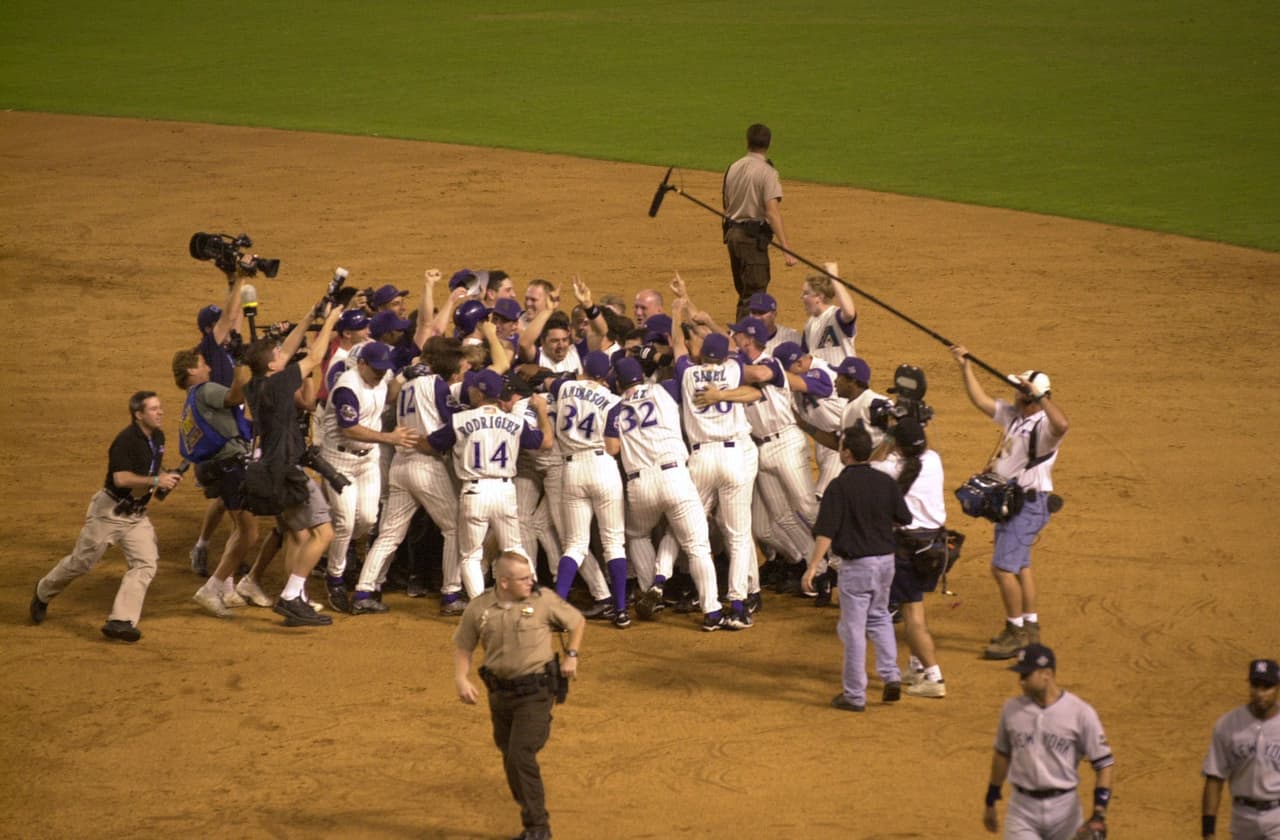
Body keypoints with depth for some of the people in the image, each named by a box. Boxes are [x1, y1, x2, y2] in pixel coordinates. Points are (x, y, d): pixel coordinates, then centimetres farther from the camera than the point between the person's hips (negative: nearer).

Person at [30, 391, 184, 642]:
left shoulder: (157, 437, 3)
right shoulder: (126, 440, -23)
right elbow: (120, 478, -32)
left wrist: (166, 476, 2)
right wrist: (156, 481, -30)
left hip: (137, 515, 7)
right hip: (110, 511, -7)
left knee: (145, 563, -10)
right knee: (82, 562, 6)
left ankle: (120, 621, -13)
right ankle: (43, 593, 32)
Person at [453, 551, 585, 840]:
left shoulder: (544, 600, -6)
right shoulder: (479, 609, -2)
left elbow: (577, 621, 10)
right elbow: (463, 646, 9)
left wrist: (571, 655, -2)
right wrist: (461, 678, -6)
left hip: (536, 691, -4)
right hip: (500, 693, 4)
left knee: (521, 756, -15)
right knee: (511, 761, 11)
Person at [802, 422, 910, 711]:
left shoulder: (840, 486, -16)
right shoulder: (886, 482, 0)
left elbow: (825, 532, -21)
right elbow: (904, 519, 11)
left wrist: (813, 566, -20)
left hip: (856, 565, -6)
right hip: (886, 560, 6)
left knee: (854, 628, 2)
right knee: (879, 617, 25)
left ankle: (854, 695, 7)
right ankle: (891, 675, 15)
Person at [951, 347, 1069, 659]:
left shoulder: (1044, 425, -21)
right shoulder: (1013, 414, 7)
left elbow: (1062, 424, -45)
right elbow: (980, 400, 18)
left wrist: (1038, 393, -44)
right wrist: (965, 366, 15)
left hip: (1029, 504, -10)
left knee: (1003, 568, -13)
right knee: (1019, 565, 19)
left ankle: (1016, 632, -4)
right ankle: (1029, 627, 30)